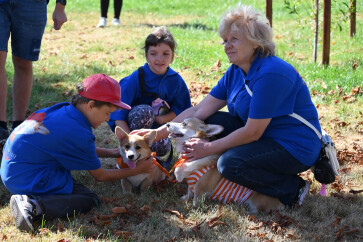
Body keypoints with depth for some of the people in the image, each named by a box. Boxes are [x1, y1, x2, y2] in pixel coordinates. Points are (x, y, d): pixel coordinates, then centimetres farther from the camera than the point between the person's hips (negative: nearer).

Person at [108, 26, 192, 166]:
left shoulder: (176, 80, -8)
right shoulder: (134, 80, -18)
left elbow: (182, 110, 0)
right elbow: (118, 116, -21)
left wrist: (160, 118, -20)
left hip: (159, 127, 2)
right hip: (133, 125, -2)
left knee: (161, 147, -32)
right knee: (144, 111, -36)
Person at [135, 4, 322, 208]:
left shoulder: (271, 74, -24)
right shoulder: (236, 72, 4)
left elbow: (252, 133, -24)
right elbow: (199, 111, 2)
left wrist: (208, 149, -16)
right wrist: (157, 134, -5)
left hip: (296, 148, -9)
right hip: (267, 136, 9)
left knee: (230, 163, -26)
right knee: (212, 122, -1)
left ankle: (293, 189, -8)